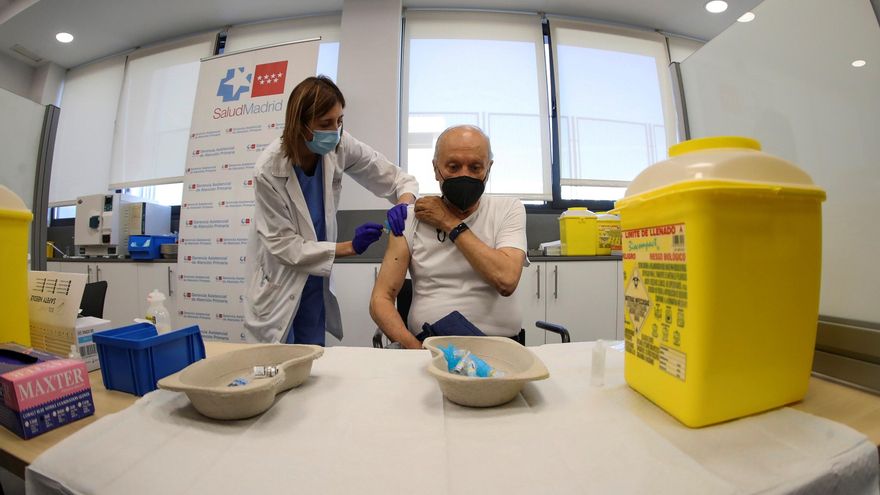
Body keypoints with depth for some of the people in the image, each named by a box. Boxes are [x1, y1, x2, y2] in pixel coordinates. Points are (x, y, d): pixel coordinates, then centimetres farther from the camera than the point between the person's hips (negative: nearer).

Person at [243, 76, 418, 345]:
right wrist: (350, 247, -25)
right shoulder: (269, 171, -24)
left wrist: (403, 204, -31)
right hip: (280, 281, -3)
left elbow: (397, 178, -9)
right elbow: (283, 245, -20)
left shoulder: (339, 146, -16)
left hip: (316, 279, 4)